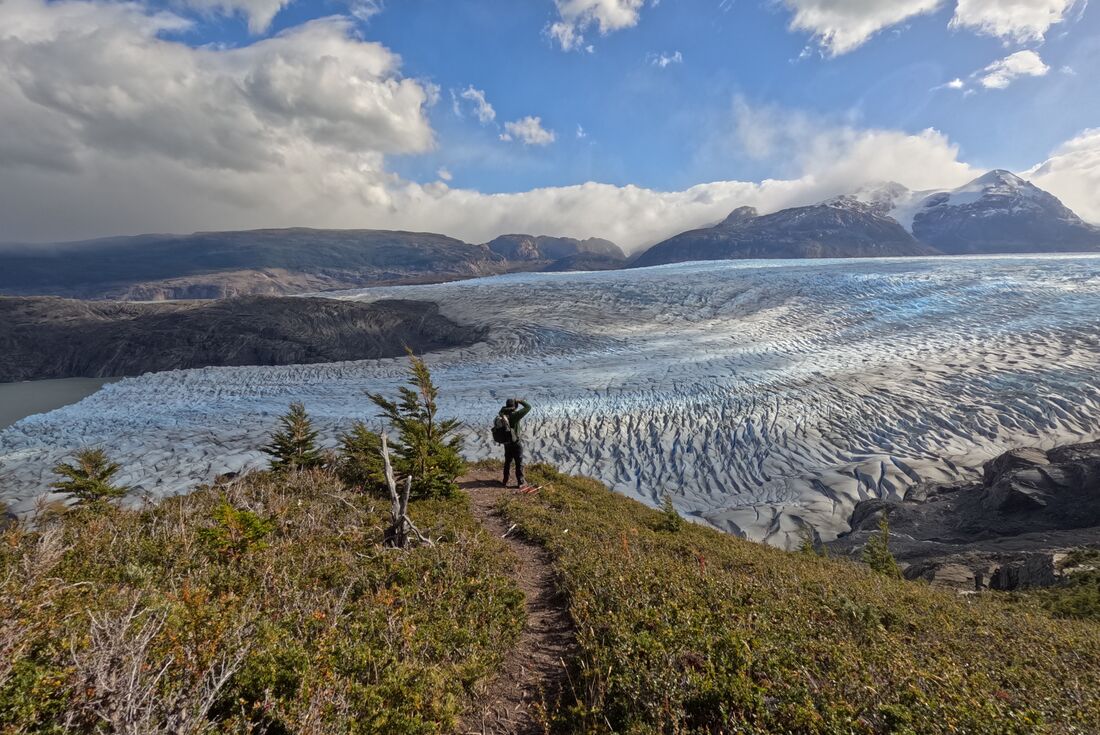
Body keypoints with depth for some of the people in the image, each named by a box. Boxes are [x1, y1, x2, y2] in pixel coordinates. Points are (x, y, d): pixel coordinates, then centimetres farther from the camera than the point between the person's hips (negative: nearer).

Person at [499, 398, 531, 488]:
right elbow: (528, 407, -19)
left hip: (507, 443, 6)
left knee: (507, 462, 20)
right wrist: (520, 401, -9)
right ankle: (520, 482, 18)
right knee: (519, 463, 9)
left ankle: (505, 481, 29)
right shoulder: (515, 415, -25)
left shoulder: (503, 414, -8)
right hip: (516, 443, -6)